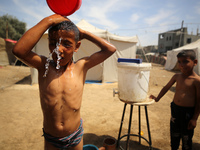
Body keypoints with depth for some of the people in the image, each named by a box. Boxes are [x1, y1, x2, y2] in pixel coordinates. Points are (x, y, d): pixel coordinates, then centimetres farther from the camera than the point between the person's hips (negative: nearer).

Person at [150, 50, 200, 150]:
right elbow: (166, 87, 14)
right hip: (175, 108, 5)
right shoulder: (177, 76, 0)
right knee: (174, 134, 21)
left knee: (186, 137, 15)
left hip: (188, 112, -5)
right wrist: (157, 98, 19)